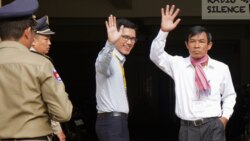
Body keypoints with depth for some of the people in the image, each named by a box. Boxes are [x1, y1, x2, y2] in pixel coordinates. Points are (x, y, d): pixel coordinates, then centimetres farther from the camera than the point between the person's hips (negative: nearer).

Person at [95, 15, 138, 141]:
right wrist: (110, 43, -56)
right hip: (112, 122, -10)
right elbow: (102, 64, -40)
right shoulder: (109, 58, -14)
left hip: (117, 121, 10)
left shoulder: (119, 60, 17)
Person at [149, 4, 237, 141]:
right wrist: (164, 31, -20)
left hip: (213, 126, -1)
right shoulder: (178, 64, 6)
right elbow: (156, 56, -7)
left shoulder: (221, 68, 5)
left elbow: (229, 95, 17)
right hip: (188, 128, 1)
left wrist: (225, 117, 4)